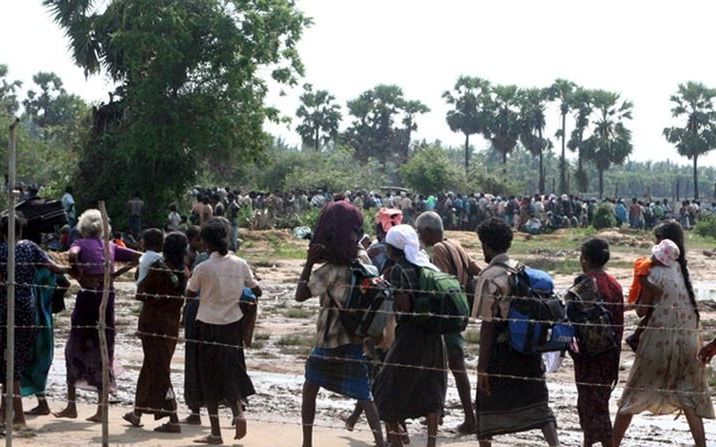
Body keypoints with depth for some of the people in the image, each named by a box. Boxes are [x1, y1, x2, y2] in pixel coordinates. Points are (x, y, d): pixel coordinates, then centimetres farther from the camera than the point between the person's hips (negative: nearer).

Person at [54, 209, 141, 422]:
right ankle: (101, 409, 7)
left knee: (75, 349, 10)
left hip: (88, 295, -3)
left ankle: (71, 406, 10)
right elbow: (139, 257, 13)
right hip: (108, 297, 3)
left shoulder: (81, 244, 1)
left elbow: (72, 255, -22)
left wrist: (78, 277, -11)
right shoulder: (110, 246, 13)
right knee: (103, 351, 8)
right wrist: (117, 273, 9)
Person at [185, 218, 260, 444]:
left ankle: (216, 433, 7)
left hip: (208, 326, -3)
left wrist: (190, 278, 20)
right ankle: (238, 412, -9)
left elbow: (190, 294, 1)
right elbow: (256, 291, 6)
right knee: (231, 374, 17)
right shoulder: (240, 264, -4)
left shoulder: (203, 268, -14)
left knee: (210, 379, 6)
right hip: (233, 324, 3)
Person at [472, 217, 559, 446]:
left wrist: (482, 366, -13)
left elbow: (488, 324, -16)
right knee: (538, 405, 9)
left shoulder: (489, 277, -13)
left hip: (501, 350, -6)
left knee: (486, 407, 9)